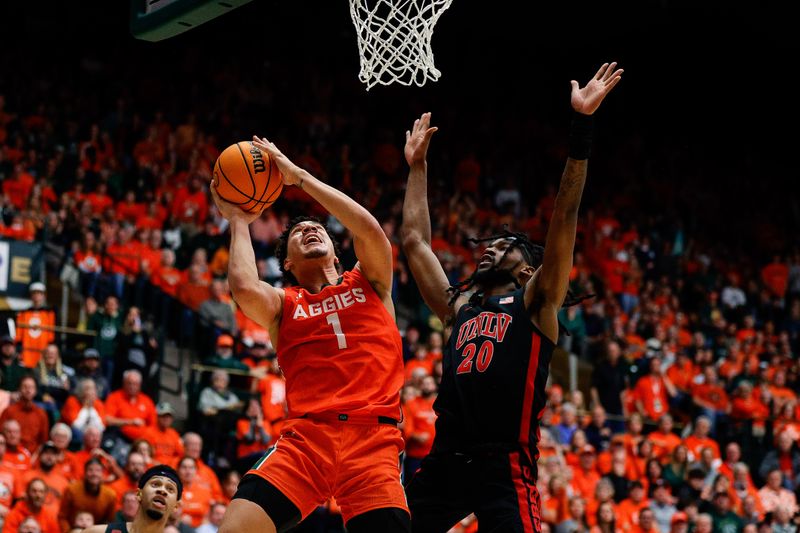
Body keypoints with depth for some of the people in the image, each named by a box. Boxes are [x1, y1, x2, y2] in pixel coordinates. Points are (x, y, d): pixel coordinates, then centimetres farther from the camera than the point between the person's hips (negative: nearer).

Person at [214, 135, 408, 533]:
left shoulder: (368, 283, 20)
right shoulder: (283, 304, 18)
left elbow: (369, 229, 0)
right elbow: (245, 289, -6)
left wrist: (297, 175, 5)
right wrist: (238, 221, 11)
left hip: (373, 440, 0)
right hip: (306, 435, 0)